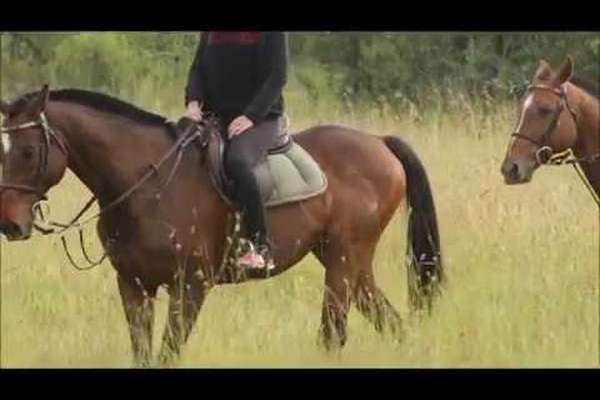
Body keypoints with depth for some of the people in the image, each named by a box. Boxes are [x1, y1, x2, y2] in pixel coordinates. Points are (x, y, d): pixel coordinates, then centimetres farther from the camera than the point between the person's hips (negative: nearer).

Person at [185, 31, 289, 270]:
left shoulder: (273, 35, -3)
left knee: (237, 162, -35)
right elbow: (198, 69, 11)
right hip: (216, 116, 7)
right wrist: (193, 102, -10)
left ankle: (260, 246, -30)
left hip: (261, 118, -7)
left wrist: (251, 116, -20)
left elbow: (277, 76, -9)